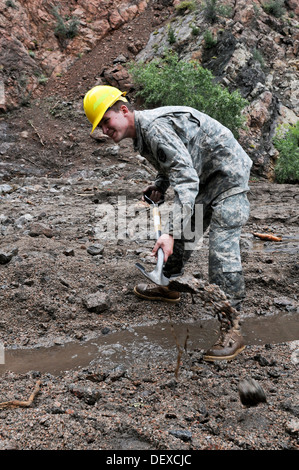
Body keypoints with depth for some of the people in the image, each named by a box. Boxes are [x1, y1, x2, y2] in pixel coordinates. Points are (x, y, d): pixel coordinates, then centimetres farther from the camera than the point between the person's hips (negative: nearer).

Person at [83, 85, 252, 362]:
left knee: (222, 248, -18)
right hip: (206, 178, 10)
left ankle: (231, 329, -13)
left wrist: (170, 232, -39)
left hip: (228, 173, -10)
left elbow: (187, 179, -33)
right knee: (182, 232, 17)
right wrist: (159, 186, 6)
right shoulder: (142, 134, 7)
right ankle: (169, 286, 36)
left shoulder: (154, 127, -25)